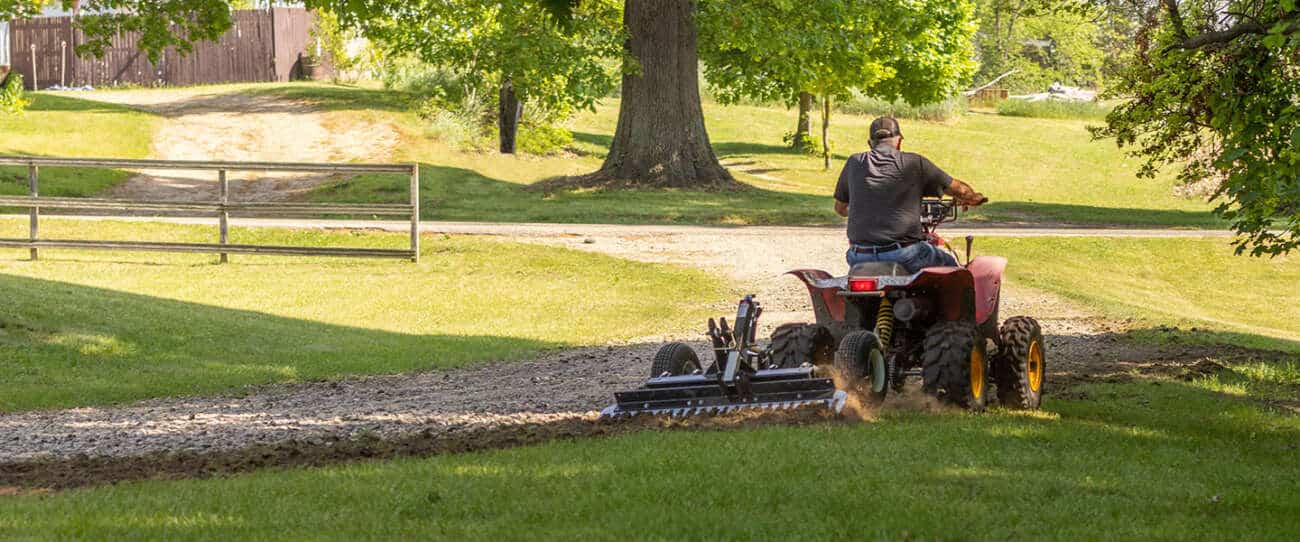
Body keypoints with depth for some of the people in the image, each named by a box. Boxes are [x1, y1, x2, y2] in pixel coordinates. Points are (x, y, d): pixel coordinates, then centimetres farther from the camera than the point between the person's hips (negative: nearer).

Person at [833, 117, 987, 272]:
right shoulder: (914, 163, 1)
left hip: (861, 258, 3)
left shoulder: (854, 163, 9)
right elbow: (960, 190, 7)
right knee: (949, 264, 22)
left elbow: (840, 208, 23)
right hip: (903, 255, -3)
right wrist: (974, 198, 31)